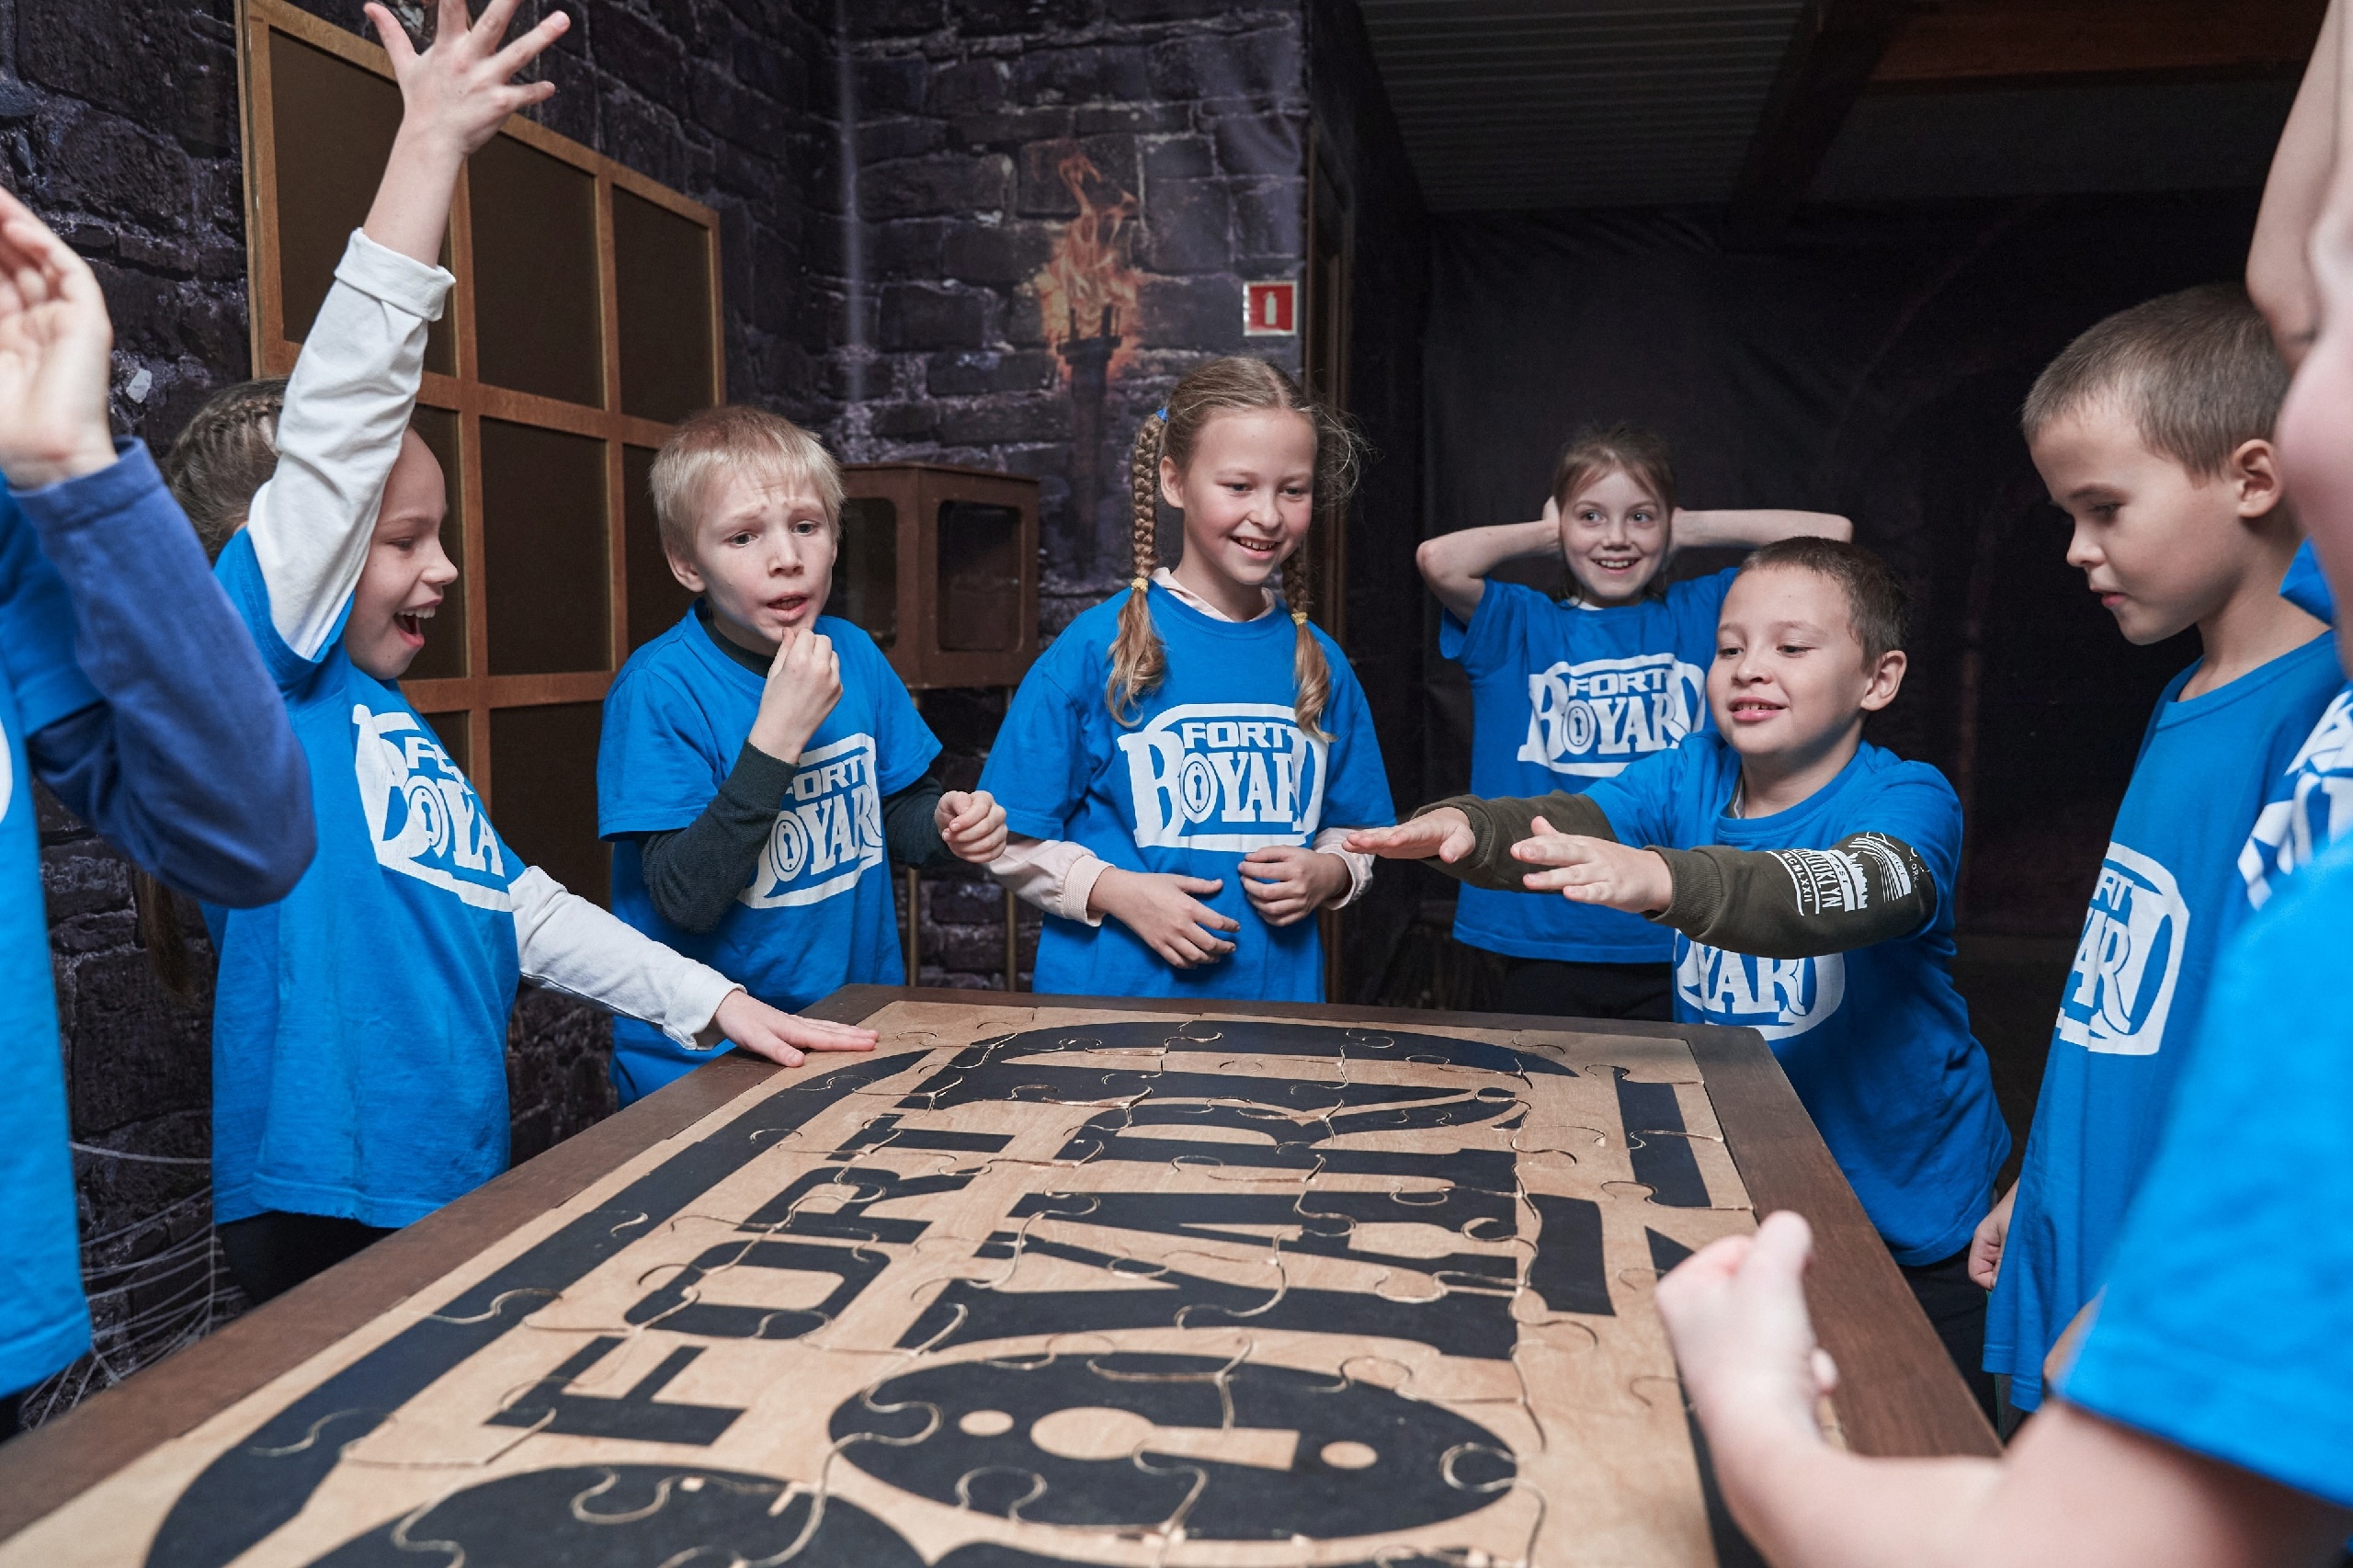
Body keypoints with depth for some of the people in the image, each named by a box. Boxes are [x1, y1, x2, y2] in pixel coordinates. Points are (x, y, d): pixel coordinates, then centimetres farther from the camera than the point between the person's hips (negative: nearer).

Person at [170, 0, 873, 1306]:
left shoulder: (399, 719, 14)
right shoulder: (258, 672, -9)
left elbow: (522, 905, 16)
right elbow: (332, 436, -21)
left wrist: (716, 1002, 12)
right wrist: (430, 148, -24)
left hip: (459, 1190, 8)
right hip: (327, 1207, -8)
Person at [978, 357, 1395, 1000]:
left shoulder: (1321, 663, 2)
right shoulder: (1097, 645, -9)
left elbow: (1356, 832, 13)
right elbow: (1012, 840, -7)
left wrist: (1328, 873, -7)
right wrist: (1117, 892, -19)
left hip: (1280, 995, 3)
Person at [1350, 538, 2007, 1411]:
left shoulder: (1910, 803, -20)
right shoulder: (1689, 776, -5)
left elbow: (1853, 889, -42)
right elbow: (1564, 822, -22)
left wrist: (1661, 880, -60)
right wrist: (1463, 828, -46)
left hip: (1906, 1216, -3)